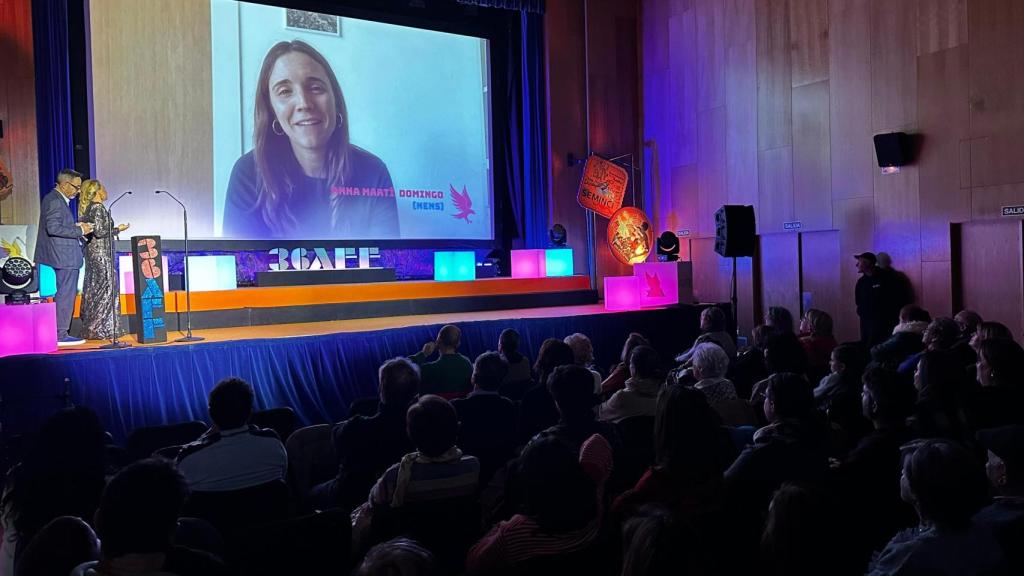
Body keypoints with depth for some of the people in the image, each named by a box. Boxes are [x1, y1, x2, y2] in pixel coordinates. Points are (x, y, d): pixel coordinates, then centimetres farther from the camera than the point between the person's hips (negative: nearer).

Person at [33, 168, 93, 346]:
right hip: (65, 257, -11)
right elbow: (53, 228, -23)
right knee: (65, 295, -7)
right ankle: (61, 335, -4)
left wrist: (76, 227, 10)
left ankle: (60, 333, 19)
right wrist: (79, 230, -17)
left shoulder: (53, 198, 18)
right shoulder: (55, 201, -14)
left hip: (63, 256, 11)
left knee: (64, 295, 14)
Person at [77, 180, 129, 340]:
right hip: (101, 253, -10)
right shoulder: (98, 208, -13)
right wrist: (118, 229, -7)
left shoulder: (86, 208, 14)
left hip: (92, 251, 10)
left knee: (92, 289, 11)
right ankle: (101, 329, -5)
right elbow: (99, 232, -20)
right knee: (106, 288, -6)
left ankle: (90, 328, 16)